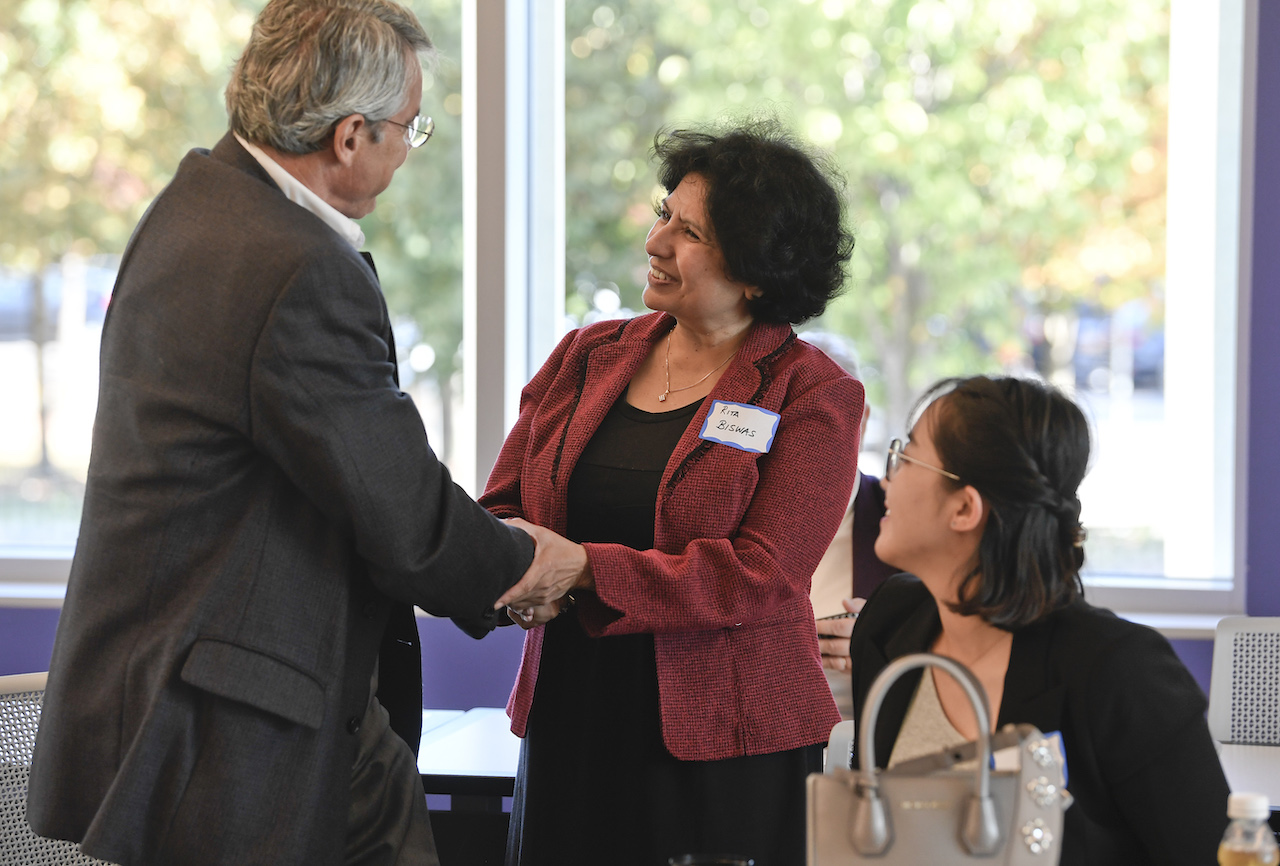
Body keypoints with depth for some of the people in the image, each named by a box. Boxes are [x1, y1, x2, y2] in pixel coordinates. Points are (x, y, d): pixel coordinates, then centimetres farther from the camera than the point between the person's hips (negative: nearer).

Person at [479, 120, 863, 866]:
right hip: (570, 729, 4)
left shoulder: (813, 396, -5)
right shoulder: (587, 356, 10)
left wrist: (583, 569, -21)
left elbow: (762, 574, -14)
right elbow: (501, 507, 9)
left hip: (726, 747, -4)